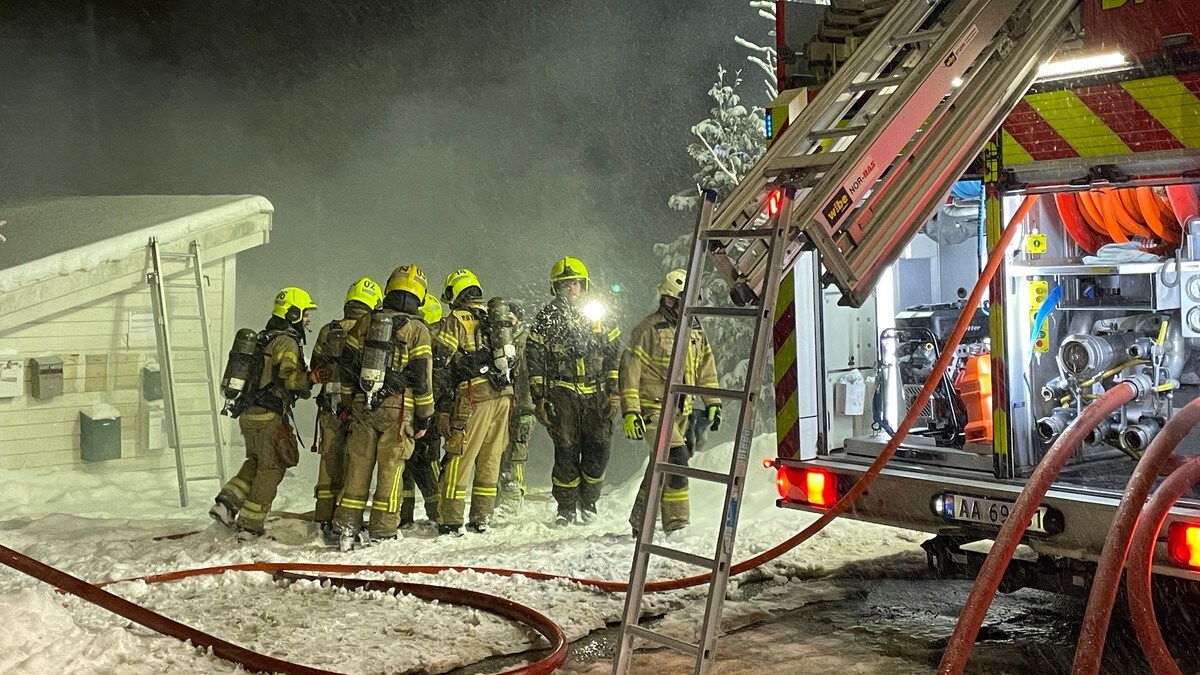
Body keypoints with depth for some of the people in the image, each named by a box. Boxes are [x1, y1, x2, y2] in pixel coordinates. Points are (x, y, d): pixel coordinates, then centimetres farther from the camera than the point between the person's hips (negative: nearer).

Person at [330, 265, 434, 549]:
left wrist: (346, 402, 20)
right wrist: (424, 416, 2)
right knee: (390, 468, 3)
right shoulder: (417, 329, -3)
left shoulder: (366, 323, 9)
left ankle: (346, 528, 10)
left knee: (357, 466, 8)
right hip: (397, 408, -3)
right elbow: (422, 377, -5)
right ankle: (382, 530, 5)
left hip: (362, 405, 3)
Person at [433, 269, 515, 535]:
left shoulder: (456, 321, -1)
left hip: (474, 397, -6)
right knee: (490, 459, 12)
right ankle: (482, 518, 16)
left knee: (459, 458, -2)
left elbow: (441, 363, -8)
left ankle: (450, 521, -2)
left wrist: (443, 405, -7)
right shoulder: (500, 320, 19)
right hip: (503, 395, 6)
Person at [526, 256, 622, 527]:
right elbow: (534, 359, 4)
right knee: (566, 452, -4)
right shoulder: (546, 319, 6)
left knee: (598, 451, 0)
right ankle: (566, 507, 9)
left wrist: (614, 393, 3)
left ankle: (588, 501, 18)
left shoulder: (598, 315, 10)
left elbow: (615, 356, 10)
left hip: (596, 395, 2)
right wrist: (539, 399, -2)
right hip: (562, 395, -2)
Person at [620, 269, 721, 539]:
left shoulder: (695, 329, 11)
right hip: (654, 409, -7)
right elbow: (630, 370, -12)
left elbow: (706, 368, 20)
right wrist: (630, 411, -17)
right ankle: (676, 523, -17)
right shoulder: (649, 329, -11)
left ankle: (640, 521, 26)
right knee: (677, 457, -21)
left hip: (681, 410, 7)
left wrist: (712, 402, 15)